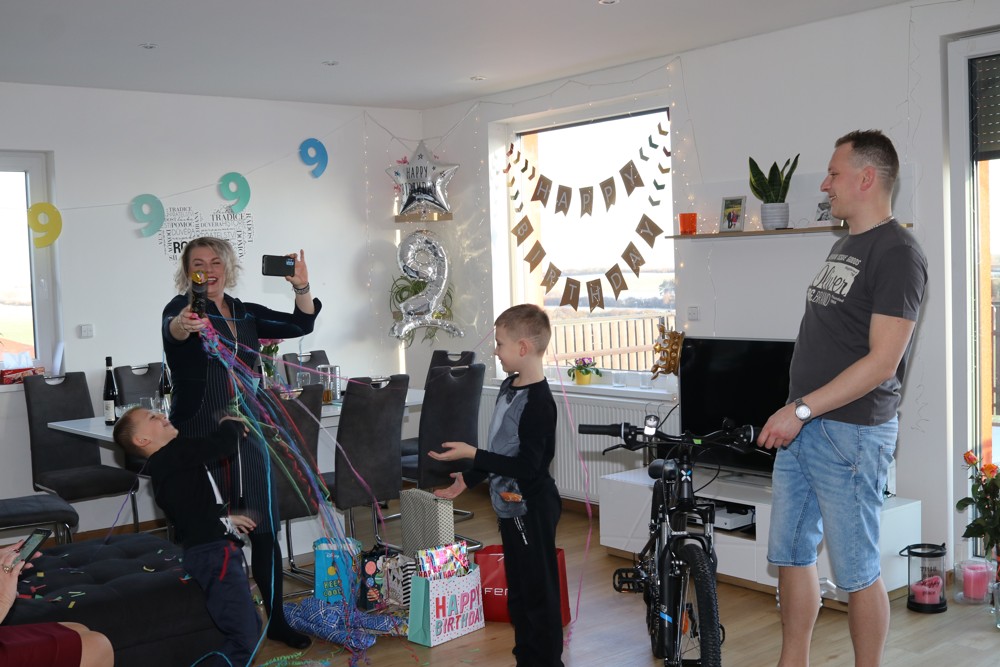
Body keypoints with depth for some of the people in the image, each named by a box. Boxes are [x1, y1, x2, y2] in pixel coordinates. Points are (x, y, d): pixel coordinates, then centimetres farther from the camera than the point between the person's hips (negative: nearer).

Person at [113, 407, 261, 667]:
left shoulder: (165, 464, 17)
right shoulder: (174, 453, -13)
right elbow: (224, 442, -19)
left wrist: (225, 518, 39)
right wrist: (232, 424, 3)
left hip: (215, 551, 10)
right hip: (214, 555, -10)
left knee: (250, 627, 15)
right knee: (245, 638, -13)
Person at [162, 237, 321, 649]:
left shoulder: (247, 313, 12)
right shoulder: (183, 307, -4)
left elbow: (301, 325, 10)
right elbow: (171, 327, -27)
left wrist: (301, 287, -6)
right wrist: (182, 325, -50)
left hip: (245, 433, 5)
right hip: (198, 436, -4)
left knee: (265, 530, 5)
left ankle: (275, 620, 16)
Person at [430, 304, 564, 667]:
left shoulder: (538, 402, -22)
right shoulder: (509, 387, 7)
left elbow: (526, 466, -25)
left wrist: (472, 454, -24)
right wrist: (468, 478, 21)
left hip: (531, 509, -10)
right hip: (510, 505, 10)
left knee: (538, 592, 1)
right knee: (517, 591, 18)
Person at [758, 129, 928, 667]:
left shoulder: (898, 253, -14)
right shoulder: (843, 247, 15)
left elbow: (882, 361, -20)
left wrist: (802, 409, -22)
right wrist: (794, 414, 14)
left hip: (850, 432, -9)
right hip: (801, 427, 9)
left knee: (857, 571, 2)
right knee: (791, 555, 14)